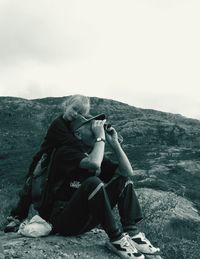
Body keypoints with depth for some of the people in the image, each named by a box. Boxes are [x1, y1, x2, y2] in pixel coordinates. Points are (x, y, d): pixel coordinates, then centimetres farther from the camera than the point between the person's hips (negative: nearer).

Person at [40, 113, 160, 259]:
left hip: (87, 219, 8)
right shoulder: (67, 152, -11)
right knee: (93, 182, -32)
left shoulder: (96, 154, 10)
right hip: (64, 219, -8)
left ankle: (132, 232, -12)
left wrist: (114, 142, -5)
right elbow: (94, 164, -32)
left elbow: (128, 172, 1)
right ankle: (116, 239, -22)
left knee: (123, 180, 4)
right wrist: (100, 137, -18)